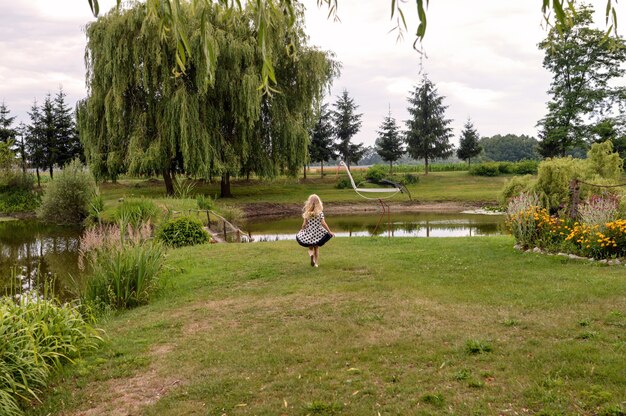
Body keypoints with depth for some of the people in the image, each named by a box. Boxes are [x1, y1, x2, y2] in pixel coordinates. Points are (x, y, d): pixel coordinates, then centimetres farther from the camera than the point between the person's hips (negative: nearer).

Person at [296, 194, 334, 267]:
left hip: (308, 233, 0)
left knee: (310, 248, 19)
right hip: (317, 233, 0)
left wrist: (301, 231, 12)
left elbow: (304, 224, -5)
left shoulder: (307, 213, -8)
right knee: (316, 248, 16)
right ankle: (316, 263, 14)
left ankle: (311, 253, -12)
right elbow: (323, 223, -11)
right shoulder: (320, 213, -10)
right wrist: (330, 232, -3)